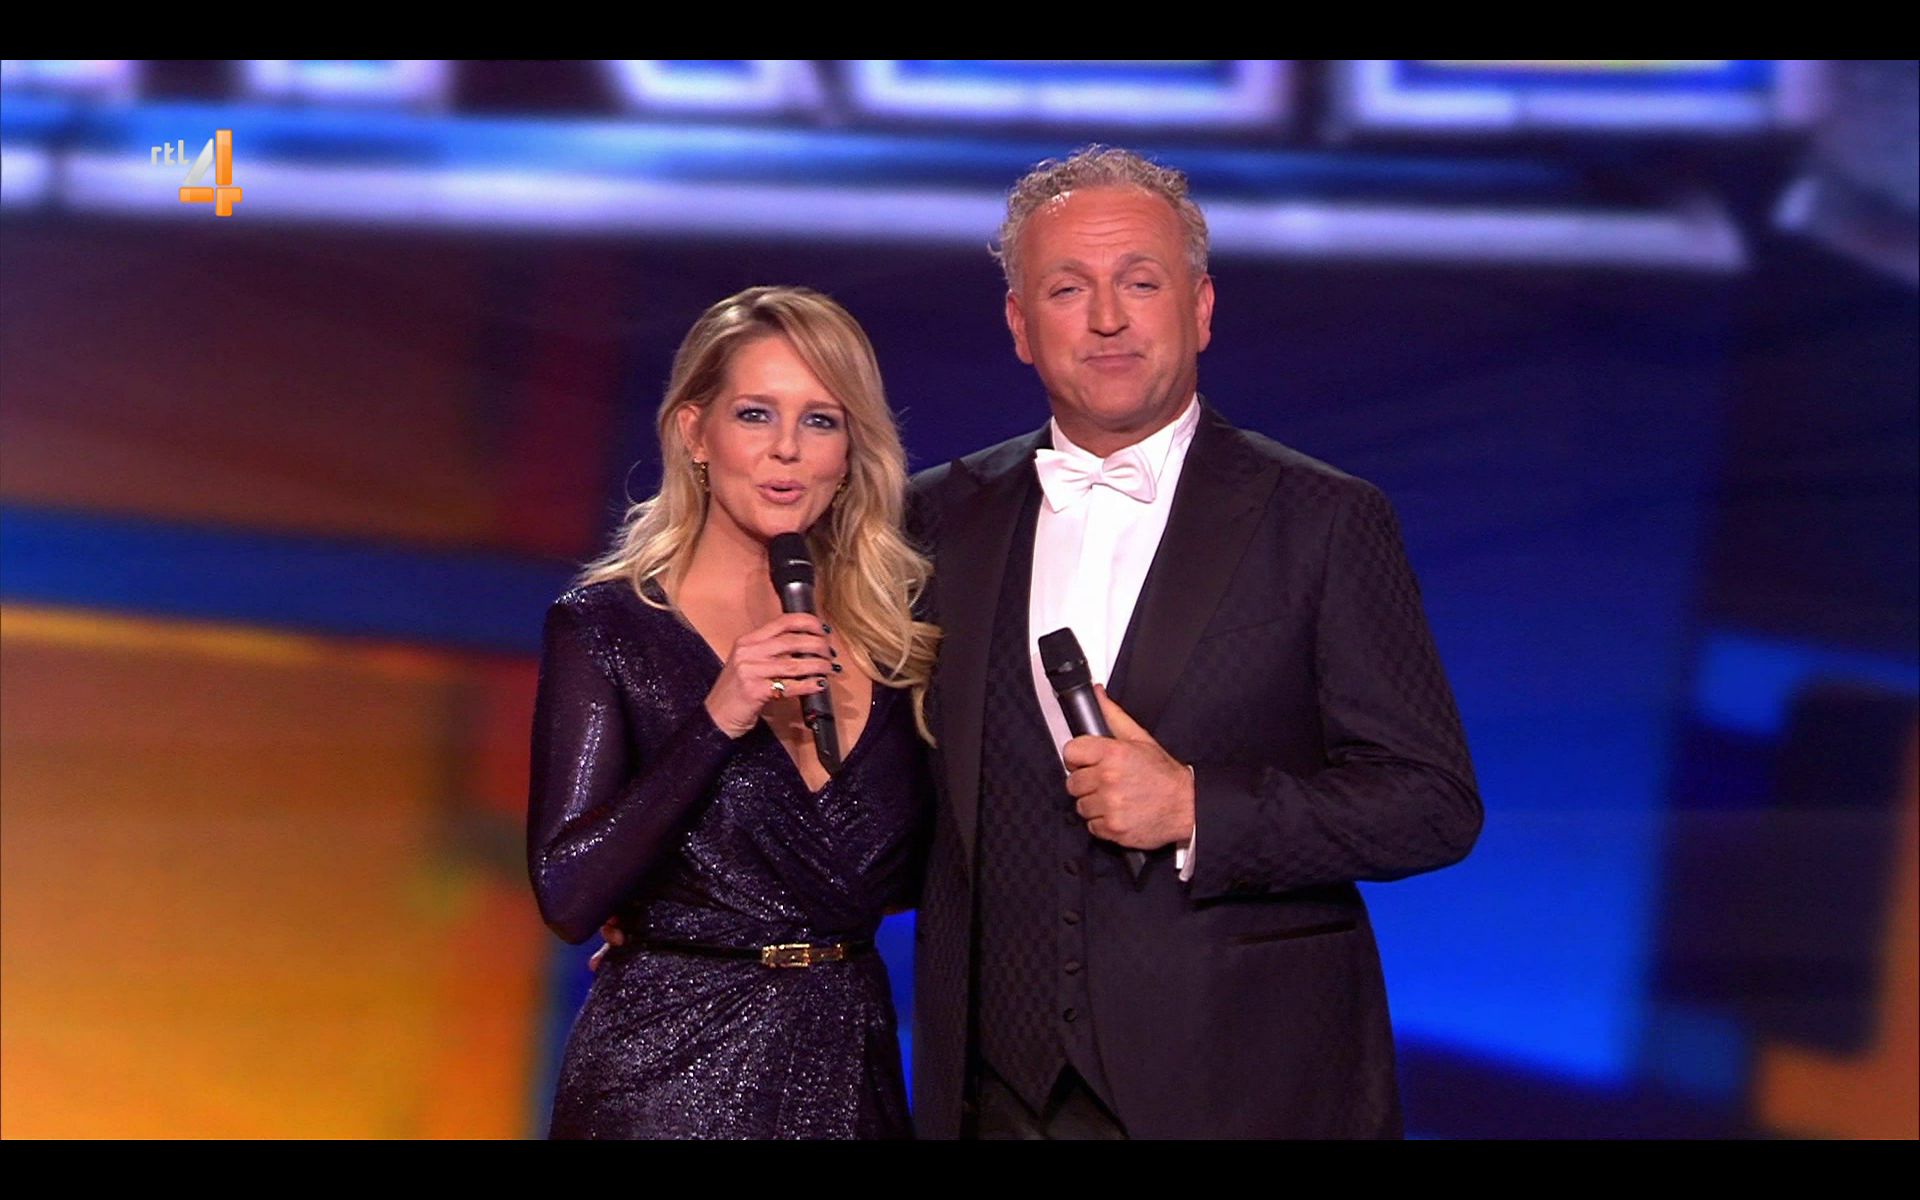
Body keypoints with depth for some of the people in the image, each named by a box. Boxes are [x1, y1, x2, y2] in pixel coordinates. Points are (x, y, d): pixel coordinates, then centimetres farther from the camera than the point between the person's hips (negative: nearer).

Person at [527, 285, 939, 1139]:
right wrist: (717, 720, -21)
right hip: (671, 1069, -4)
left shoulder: (888, 633, 4)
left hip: (849, 1065, 4)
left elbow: (892, 876, 6)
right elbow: (568, 895, -15)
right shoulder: (604, 627, -7)